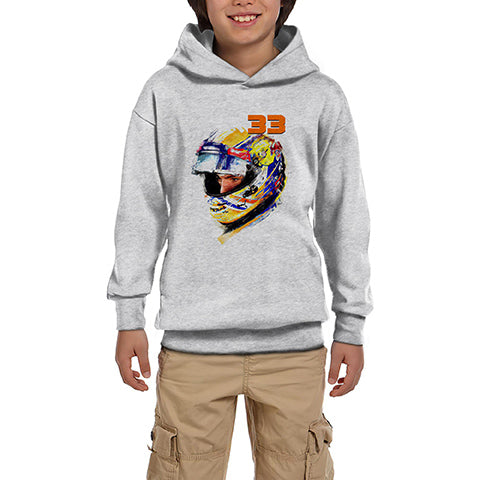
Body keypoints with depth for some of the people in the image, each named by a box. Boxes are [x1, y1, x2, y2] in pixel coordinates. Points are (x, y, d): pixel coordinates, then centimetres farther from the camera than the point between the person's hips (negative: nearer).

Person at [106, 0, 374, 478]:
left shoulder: (322, 97, 5)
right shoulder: (166, 91, 3)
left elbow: (343, 216, 9)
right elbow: (141, 209, 6)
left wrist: (351, 324, 9)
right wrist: (128, 316, 5)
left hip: (293, 335, 1)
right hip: (193, 336, 0)